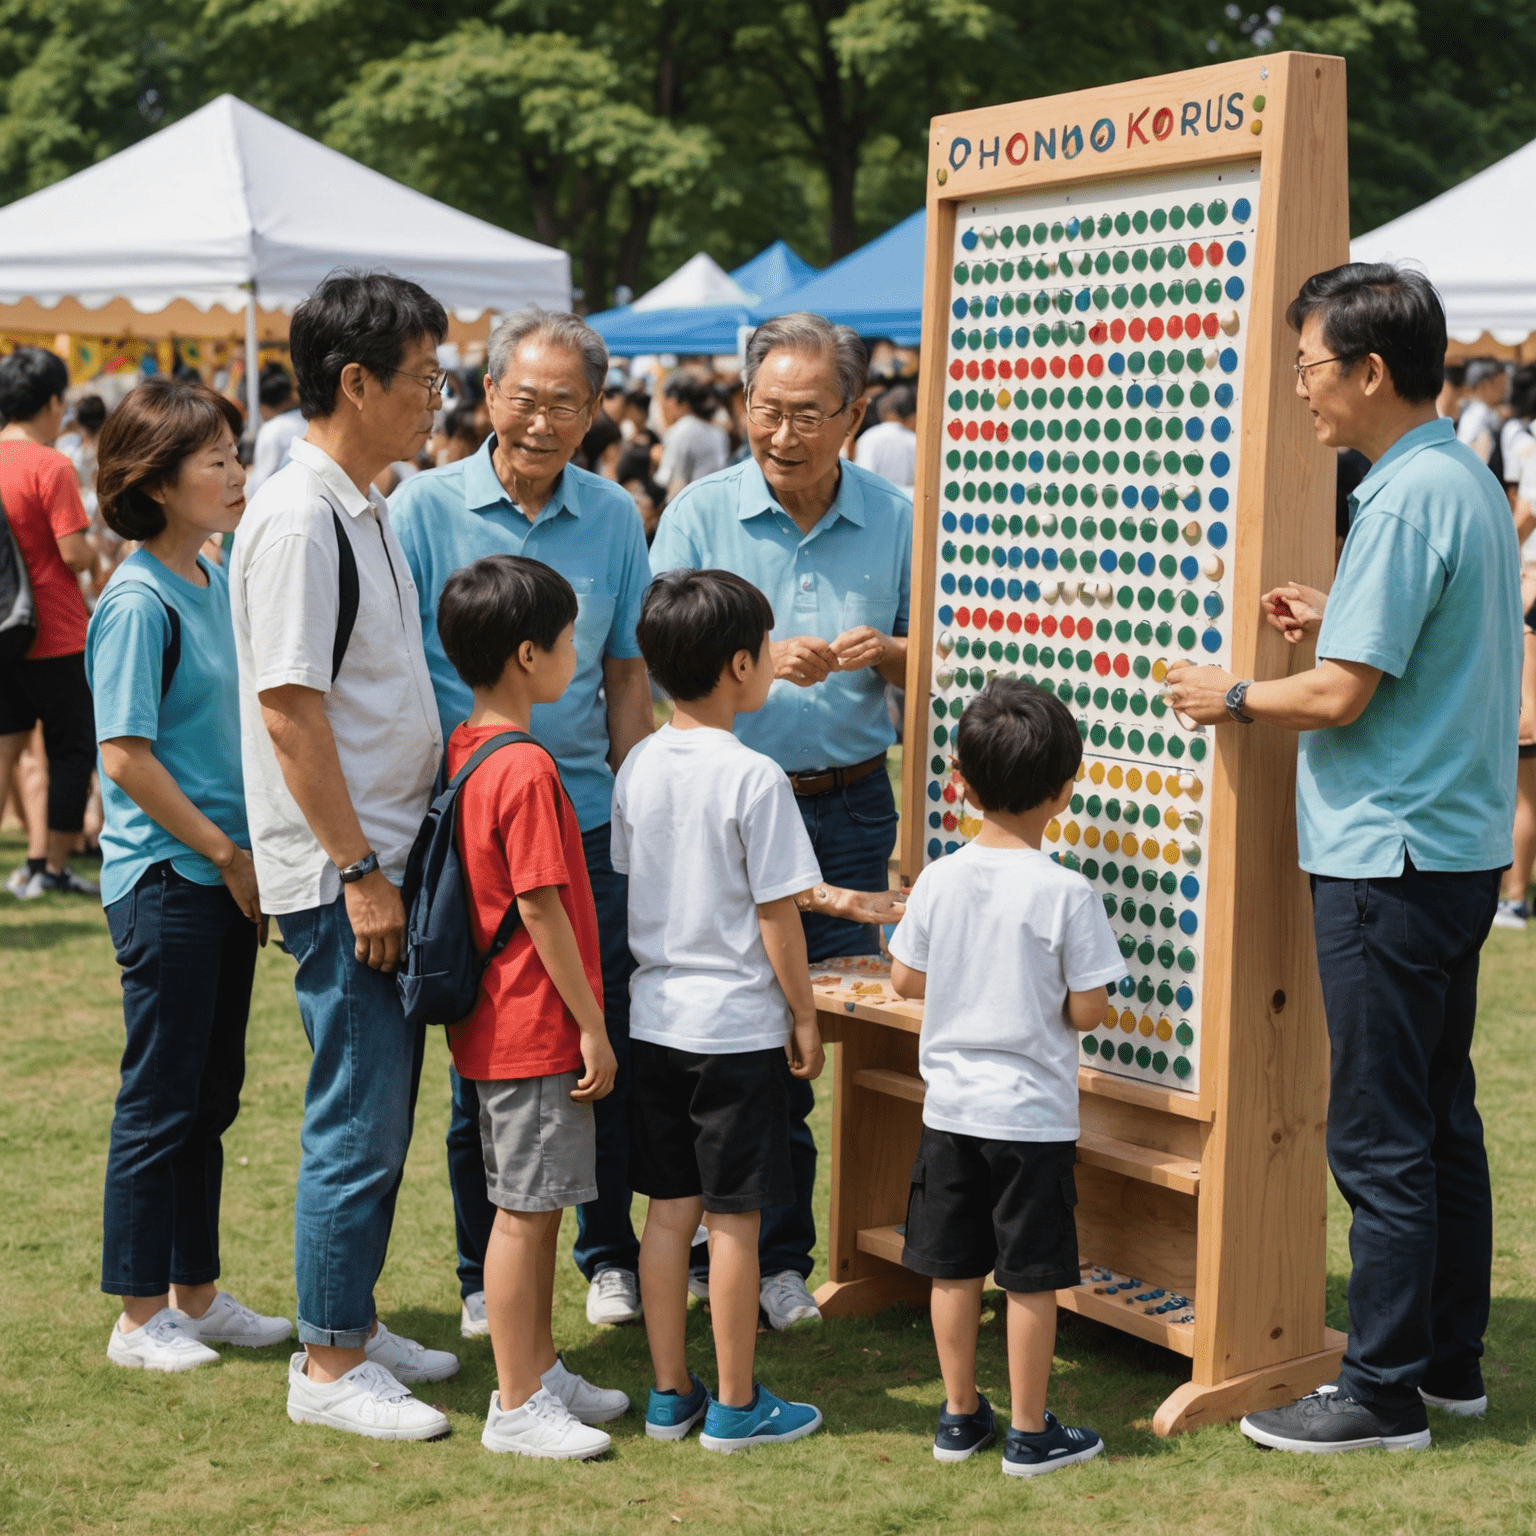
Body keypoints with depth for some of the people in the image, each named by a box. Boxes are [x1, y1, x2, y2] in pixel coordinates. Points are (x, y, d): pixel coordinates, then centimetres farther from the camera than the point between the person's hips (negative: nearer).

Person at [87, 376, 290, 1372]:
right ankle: (140, 1317, 14)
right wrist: (226, 853, -13)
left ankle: (196, 1293, 26)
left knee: (212, 1095, 15)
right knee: (162, 1098, 1)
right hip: (166, 879, -8)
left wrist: (252, 855, 10)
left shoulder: (217, 583, 9)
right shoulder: (138, 604, -15)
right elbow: (126, 757, -17)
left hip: (229, 874, 8)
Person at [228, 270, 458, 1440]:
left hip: (385, 857, 9)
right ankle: (329, 1366, 9)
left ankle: (353, 1324, 27)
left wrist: (394, 860, 17)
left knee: (384, 1111, 15)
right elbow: (289, 709, -20)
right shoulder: (299, 518, -17)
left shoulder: (366, 510, 13)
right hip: (339, 872, -9)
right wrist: (358, 871, -19)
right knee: (359, 1123, -2)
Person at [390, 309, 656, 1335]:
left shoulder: (614, 518, 6)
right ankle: (484, 1271, 21)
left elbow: (625, 675, 12)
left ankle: (611, 1254, 25)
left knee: (606, 1043, 7)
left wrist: (637, 806, 7)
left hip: (587, 823, 3)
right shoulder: (426, 509, -4)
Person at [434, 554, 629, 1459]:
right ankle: (517, 1408, 8)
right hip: (535, 1029, -9)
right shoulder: (526, 769, -20)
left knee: (538, 1206, 17)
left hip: (501, 1024, 9)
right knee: (525, 1210, -1)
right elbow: (542, 911, -21)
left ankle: (542, 1374, 29)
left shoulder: (465, 753, 9)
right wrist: (593, 1028, -14)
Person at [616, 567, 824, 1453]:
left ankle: (671, 1394, 21)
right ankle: (736, 1405, 13)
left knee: (670, 1209, 13)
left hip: (656, 1019, 6)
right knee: (735, 1220, 3)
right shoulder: (754, 777, -17)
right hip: (737, 1024, -6)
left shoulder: (640, 767, 3)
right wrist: (804, 1015, -3)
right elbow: (776, 918, -14)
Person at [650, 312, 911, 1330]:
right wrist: (762, 662, -20)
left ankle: (783, 1255, 15)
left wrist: (886, 653, -13)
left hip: (847, 807, 2)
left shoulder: (893, 519, 5)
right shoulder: (701, 513, -1)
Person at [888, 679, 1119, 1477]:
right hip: (1033, 1113, -4)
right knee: (1031, 1277, 6)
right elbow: (1087, 1009, -13)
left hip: (950, 1105, 4)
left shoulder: (939, 879, -5)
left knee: (954, 1268, 13)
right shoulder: (1066, 892, -16)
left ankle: (959, 1416, 25)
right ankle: (1029, 1432, 14)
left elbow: (904, 978, 4)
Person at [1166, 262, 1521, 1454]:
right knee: (1441, 1117, 16)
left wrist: (1232, 698, -4)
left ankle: (1385, 1394, 6)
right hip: (1459, 847, 10)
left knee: (1381, 1137, -2)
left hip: (1391, 861, -10)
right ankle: (1450, 1363, 25)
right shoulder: (1471, 481, 12)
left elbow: (1341, 696, -20)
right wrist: (1336, 621, 11)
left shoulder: (1408, 500, -18)